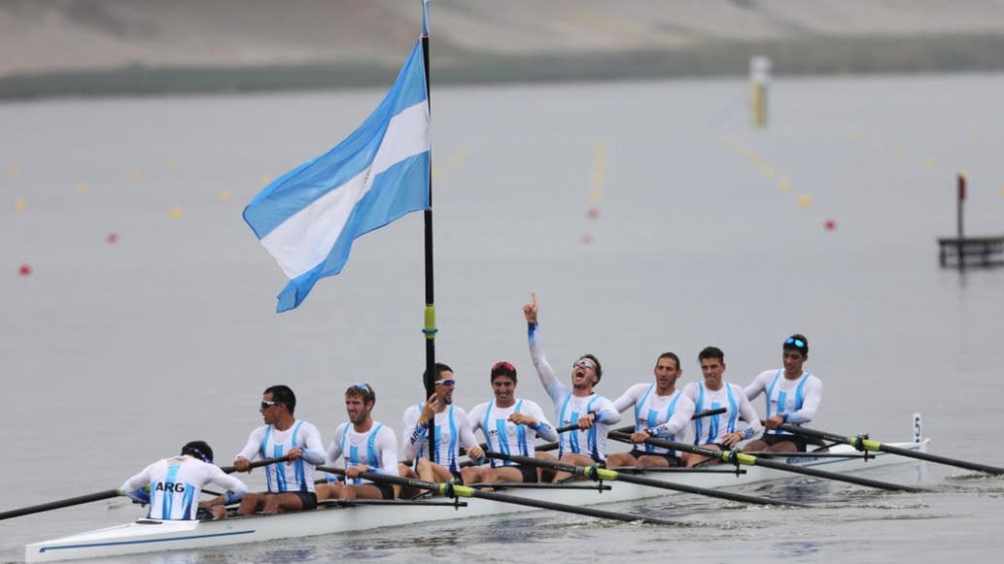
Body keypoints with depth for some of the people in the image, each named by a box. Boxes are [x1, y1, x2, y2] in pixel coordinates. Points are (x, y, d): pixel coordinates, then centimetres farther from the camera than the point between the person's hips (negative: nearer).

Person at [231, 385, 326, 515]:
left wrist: (300, 452, -43)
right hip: (274, 494, 5)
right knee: (250, 498, -27)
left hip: (304, 496, -5)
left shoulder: (306, 430, -1)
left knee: (272, 500, -35)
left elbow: (320, 457, -20)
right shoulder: (261, 433, 14)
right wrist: (241, 460, -32)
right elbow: (247, 452, -6)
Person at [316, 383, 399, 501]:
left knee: (349, 490, -37)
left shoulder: (384, 433, -7)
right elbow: (328, 461, 29)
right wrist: (333, 481, 8)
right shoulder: (343, 431, 12)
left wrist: (366, 469, -39)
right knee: (321, 489, -26)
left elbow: (392, 473, -21)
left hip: (380, 492, -5)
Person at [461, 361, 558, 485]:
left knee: (491, 474, -36)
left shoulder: (528, 407, 8)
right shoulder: (482, 410, 17)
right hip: (496, 468, 3)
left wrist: (531, 421, -27)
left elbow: (552, 436, -7)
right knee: (467, 472, -31)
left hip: (526, 470, -3)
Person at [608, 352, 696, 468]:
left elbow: (673, 426, -21)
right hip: (638, 453, 3)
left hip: (668, 459, -3)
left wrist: (649, 432, -42)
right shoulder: (640, 391, 12)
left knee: (644, 461, -36)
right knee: (615, 459, -30)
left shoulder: (684, 402, 0)